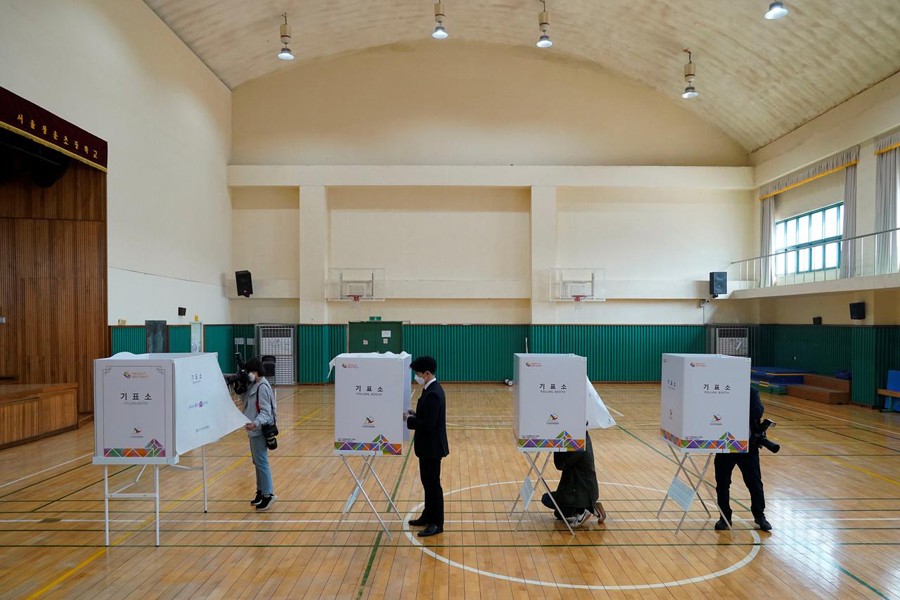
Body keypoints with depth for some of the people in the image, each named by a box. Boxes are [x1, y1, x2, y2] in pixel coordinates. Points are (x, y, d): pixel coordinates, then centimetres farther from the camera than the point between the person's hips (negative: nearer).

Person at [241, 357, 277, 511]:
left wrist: (256, 423, -37)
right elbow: (245, 400, 15)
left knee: (261, 462, -5)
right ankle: (261, 491, 26)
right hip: (254, 430, 10)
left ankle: (268, 494, 4)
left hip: (260, 430, -10)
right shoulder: (254, 385, 10)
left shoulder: (263, 387, -18)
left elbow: (265, 411, -21)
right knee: (257, 461, 16)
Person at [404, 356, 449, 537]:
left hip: (432, 447, -10)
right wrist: (415, 414, 2)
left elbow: (428, 424, -27)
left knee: (433, 484, 2)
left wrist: (409, 419, -15)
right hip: (429, 445, 10)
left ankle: (437, 524, 15)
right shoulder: (431, 389, 7)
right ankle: (428, 516, 34)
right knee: (427, 482, 20)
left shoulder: (433, 394, -24)